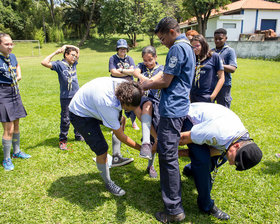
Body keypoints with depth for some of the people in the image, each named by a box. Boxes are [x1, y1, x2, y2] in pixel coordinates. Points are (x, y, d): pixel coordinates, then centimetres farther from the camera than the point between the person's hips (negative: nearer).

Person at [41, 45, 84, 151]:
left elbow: (78, 50, 24)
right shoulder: (59, 64, -6)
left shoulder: (74, 64, 10)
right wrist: (56, 52, -13)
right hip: (66, 97, -6)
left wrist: (67, 46, 12)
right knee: (65, 120, 1)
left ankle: (78, 136, 33)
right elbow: (44, 62, -20)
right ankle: (62, 140, 14)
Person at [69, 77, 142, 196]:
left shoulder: (126, 85, -22)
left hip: (91, 106, 8)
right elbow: (120, 136, -27)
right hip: (80, 115, -8)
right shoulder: (108, 105, -41)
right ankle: (108, 183, 14)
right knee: (102, 150, -10)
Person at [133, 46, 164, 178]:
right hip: (141, 98, 0)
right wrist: (141, 76, -34)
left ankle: (150, 165, 11)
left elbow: (158, 77, -14)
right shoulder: (142, 65, 15)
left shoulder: (161, 68, 10)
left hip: (156, 100, 0)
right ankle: (146, 143, -44)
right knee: (148, 104, -37)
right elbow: (135, 72, -9)